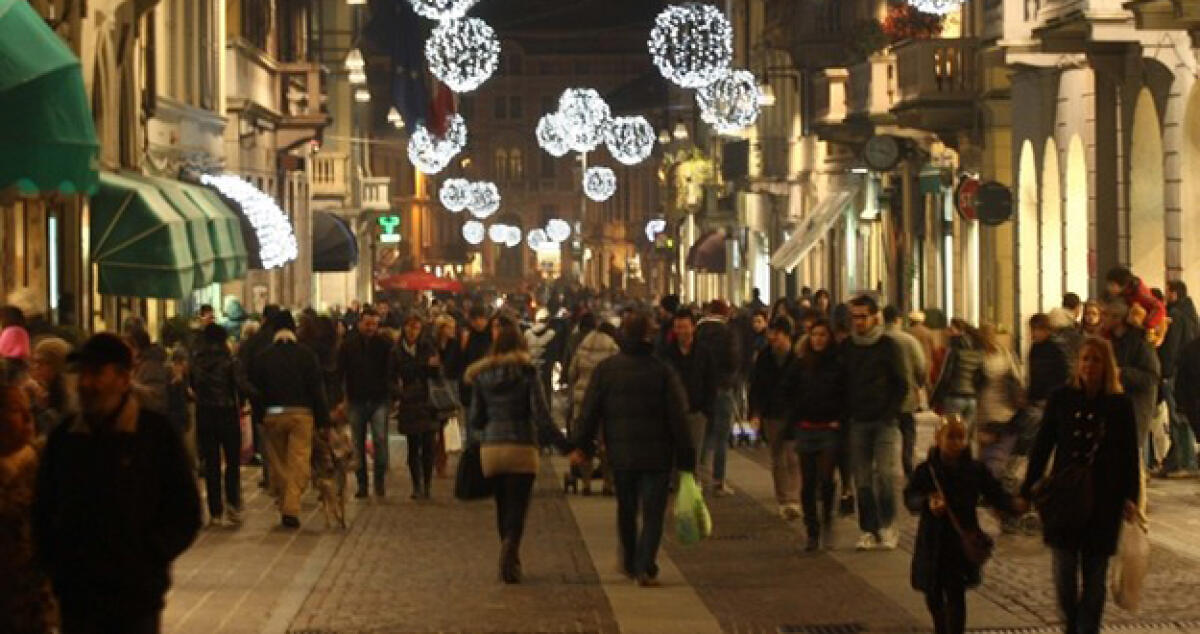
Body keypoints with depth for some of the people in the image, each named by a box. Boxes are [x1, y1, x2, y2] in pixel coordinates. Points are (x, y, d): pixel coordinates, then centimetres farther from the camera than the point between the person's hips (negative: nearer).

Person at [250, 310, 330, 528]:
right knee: (299, 462, -4)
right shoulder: (306, 355, -2)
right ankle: (291, 509, -16)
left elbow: (257, 389, 3)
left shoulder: (263, 357, 2)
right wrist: (323, 418, 0)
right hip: (301, 413, -2)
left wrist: (259, 417, 11)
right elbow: (317, 389, -3)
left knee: (278, 463, 12)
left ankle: (283, 506, 17)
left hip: (273, 414, 2)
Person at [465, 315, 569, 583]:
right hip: (521, 448, -3)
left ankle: (510, 561, 22)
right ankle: (510, 551, -28)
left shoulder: (482, 375, 5)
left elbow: (475, 420, 8)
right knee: (517, 507, -4)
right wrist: (566, 446, -11)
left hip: (490, 448, 4)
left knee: (503, 508, 16)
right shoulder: (526, 372, -6)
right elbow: (541, 417, -13)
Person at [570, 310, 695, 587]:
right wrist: (686, 458, -2)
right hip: (656, 454, -3)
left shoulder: (605, 369, -1)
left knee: (626, 510, 19)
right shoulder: (662, 371, -8)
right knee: (652, 512, 2)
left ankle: (630, 564, 30)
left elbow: (590, 410, -1)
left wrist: (580, 445, 8)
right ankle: (646, 568, -8)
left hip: (620, 452, 3)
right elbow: (677, 418, -7)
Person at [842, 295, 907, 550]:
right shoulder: (846, 348, 10)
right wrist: (846, 414, 5)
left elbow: (902, 384, 1)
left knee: (885, 474, -12)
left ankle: (887, 526, -2)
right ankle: (868, 530, 5)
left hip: (885, 421, -3)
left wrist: (891, 414, -8)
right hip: (858, 422, 3)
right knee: (862, 479, 1)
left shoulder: (888, 346, 0)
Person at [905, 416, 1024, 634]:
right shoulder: (926, 471, -6)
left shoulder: (976, 470, -3)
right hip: (932, 544, 1)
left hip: (962, 543, -1)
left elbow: (996, 495, -4)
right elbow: (910, 497, -14)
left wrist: (1014, 505, -24)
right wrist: (927, 503, -35)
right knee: (933, 594, 16)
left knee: (955, 595, -8)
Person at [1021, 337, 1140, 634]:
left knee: (1094, 577, 4)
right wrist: (1027, 491, 1)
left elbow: (1130, 454, 1)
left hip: (1103, 503, -1)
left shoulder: (1120, 405, -3)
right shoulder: (1061, 399, -2)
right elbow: (1042, 446, 2)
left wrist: (1130, 497, -7)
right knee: (1064, 573, 4)